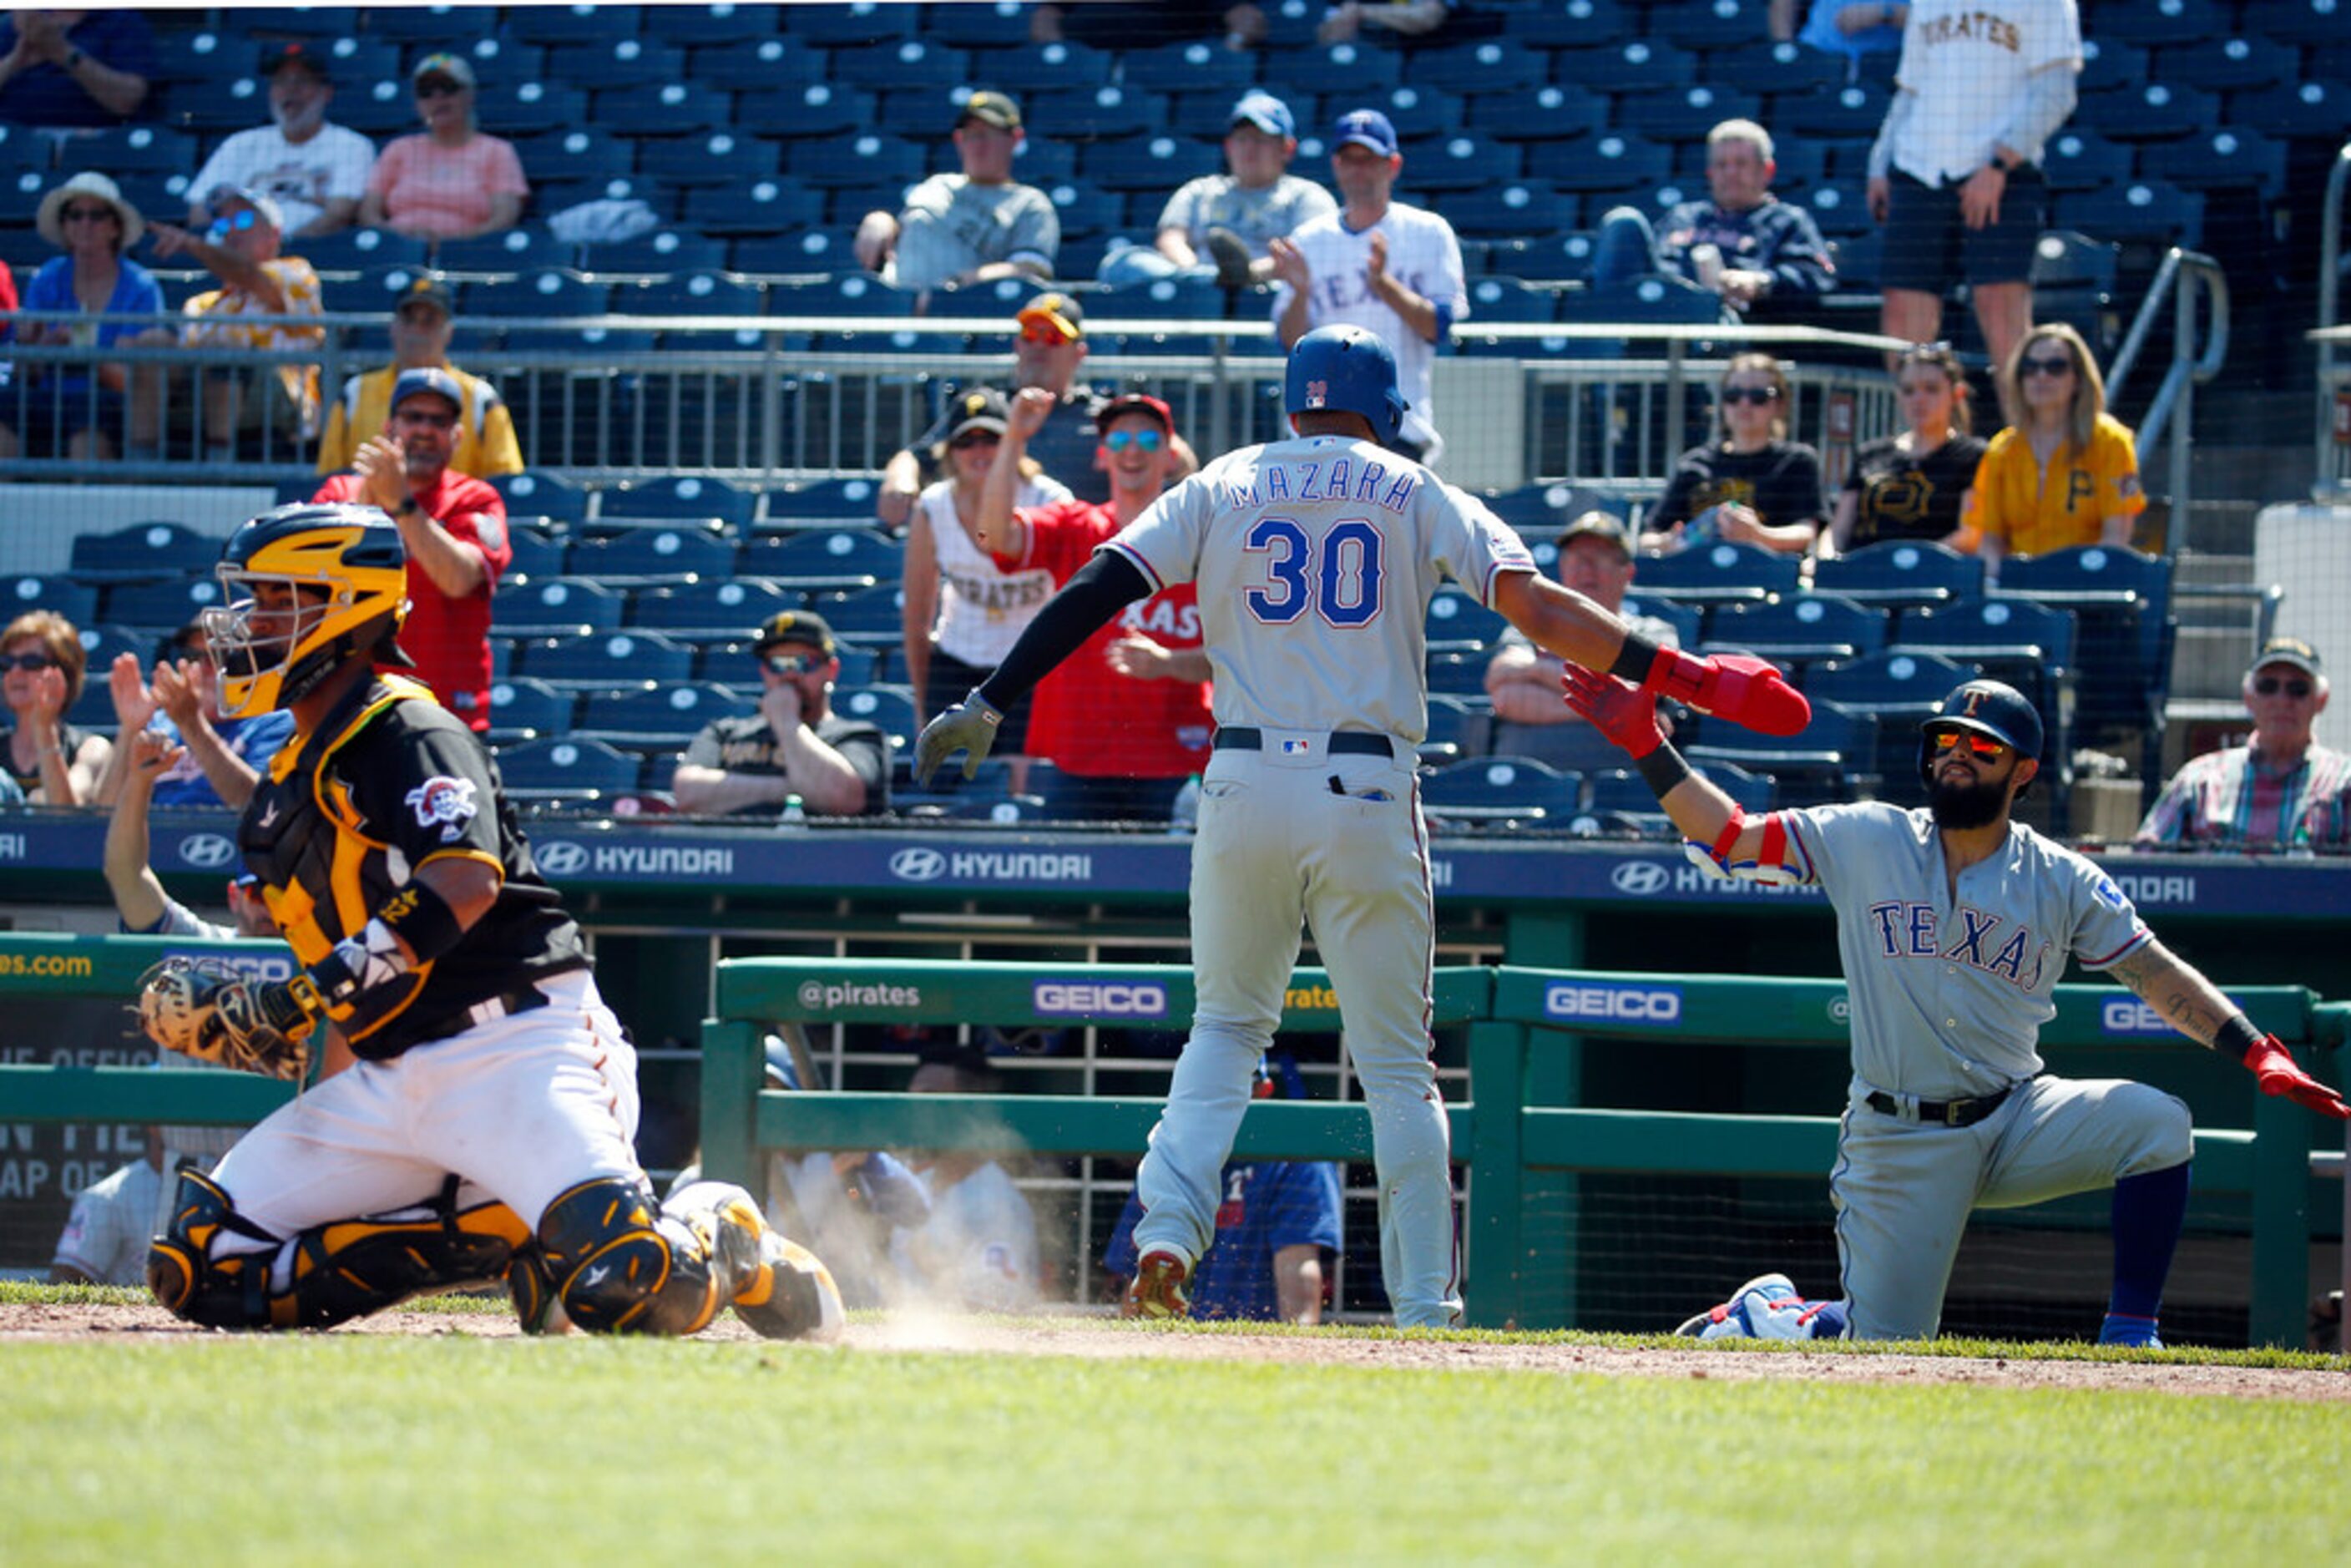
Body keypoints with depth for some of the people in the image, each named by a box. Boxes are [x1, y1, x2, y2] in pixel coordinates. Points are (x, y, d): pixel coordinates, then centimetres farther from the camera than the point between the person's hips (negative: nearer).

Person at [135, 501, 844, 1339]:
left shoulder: (407, 733, -10)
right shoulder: (287, 789, 19)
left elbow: (466, 882, -27)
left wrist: (307, 993, -29)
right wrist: (226, 1005, 5)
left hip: (515, 1053, -9)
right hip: (391, 1077, 9)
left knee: (629, 1293, -29)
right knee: (202, 1268, -3)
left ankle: (718, 1238, 10)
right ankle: (495, 1239, 4)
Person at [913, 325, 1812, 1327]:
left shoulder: (1220, 489, 11)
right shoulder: (1417, 495, 7)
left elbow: (1095, 592, 2)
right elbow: (1537, 608, -4)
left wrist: (988, 704, 3)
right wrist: (1685, 679, -4)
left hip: (1244, 787, 1)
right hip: (1368, 792, -1)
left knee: (1227, 1026, 17)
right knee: (1396, 1063, 7)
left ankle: (1169, 1225, -4)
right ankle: (1425, 1306, 4)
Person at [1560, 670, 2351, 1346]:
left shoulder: (2063, 882, 1)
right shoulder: (1864, 841, 0)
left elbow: (2160, 977, 0)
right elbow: (1728, 836, -1)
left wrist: (2260, 1056, -12)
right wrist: (1647, 745, -11)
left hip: (2016, 1121, 1)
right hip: (1897, 1144, -1)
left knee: (2156, 1122, -25)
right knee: (1881, 1352, -4)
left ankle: (2130, 1336, -15)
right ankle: (1761, 1316, 30)